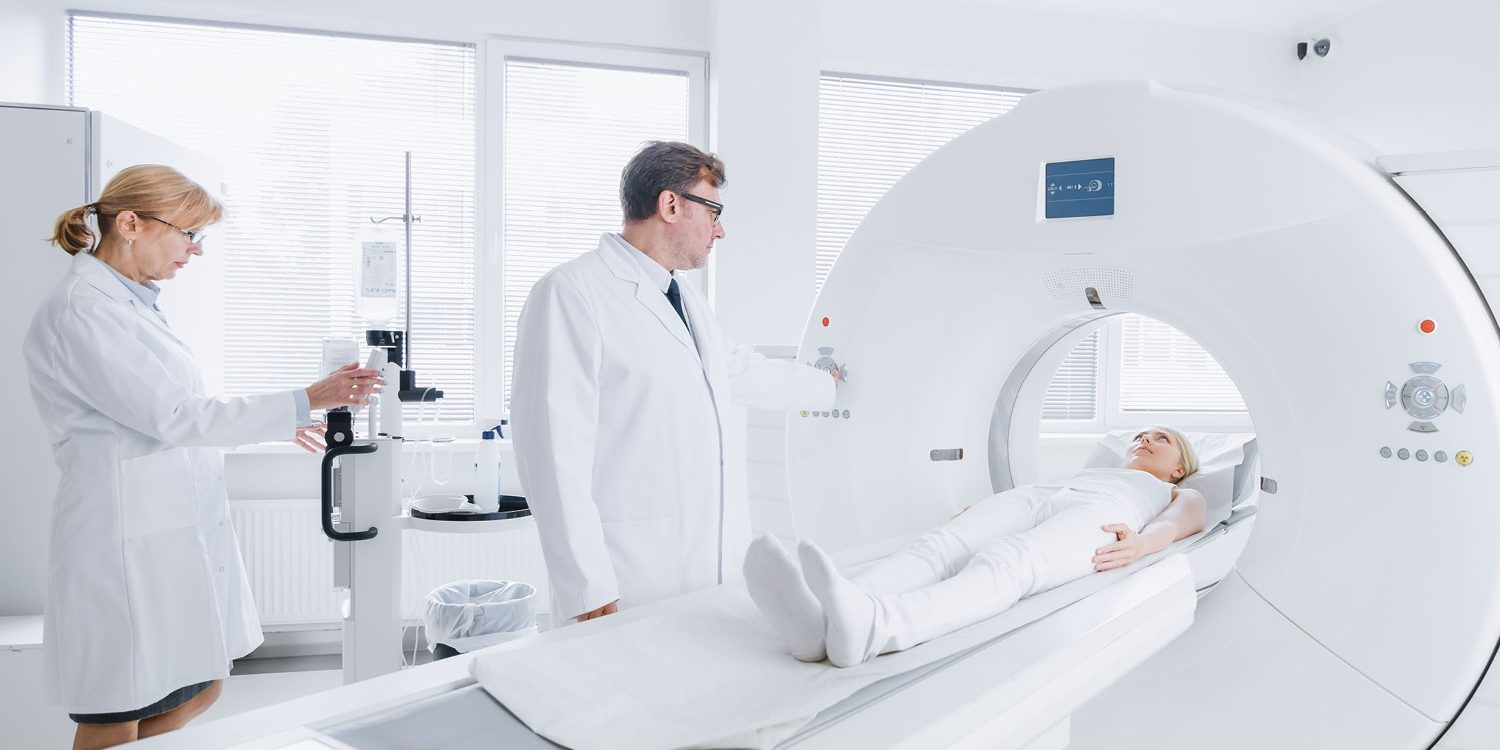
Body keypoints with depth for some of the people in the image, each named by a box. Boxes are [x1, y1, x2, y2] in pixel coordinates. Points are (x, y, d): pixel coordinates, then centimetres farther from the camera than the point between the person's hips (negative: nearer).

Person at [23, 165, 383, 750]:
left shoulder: (132, 302, 12)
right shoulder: (80, 311, -16)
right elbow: (169, 416, -20)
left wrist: (273, 423, 19)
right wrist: (301, 403, -20)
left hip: (176, 534, 9)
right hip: (129, 542, -9)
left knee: (200, 687, 18)